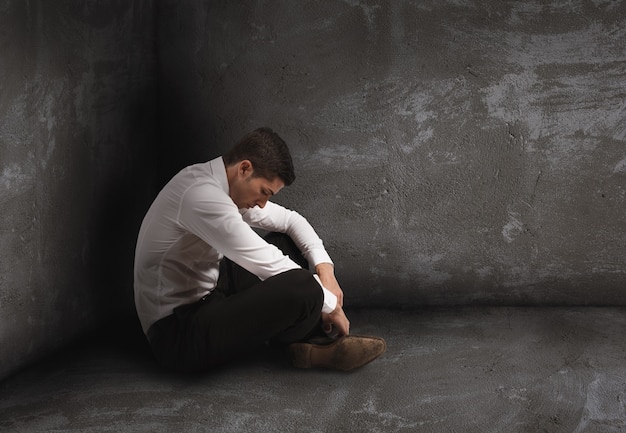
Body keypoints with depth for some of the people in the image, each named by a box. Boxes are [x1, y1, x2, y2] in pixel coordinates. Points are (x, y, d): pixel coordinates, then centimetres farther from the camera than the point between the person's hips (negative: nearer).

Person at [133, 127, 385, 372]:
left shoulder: (232, 187, 5)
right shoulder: (202, 196, -26)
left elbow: (289, 220, 13)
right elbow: (268, 265, -24)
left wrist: (325, 267, -3)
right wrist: (330, 304, -13)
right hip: (178, 333, -11)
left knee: (285, 242, 11)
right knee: (303, 287, -29)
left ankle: (319, 339, -2)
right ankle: (316, 343, 3)